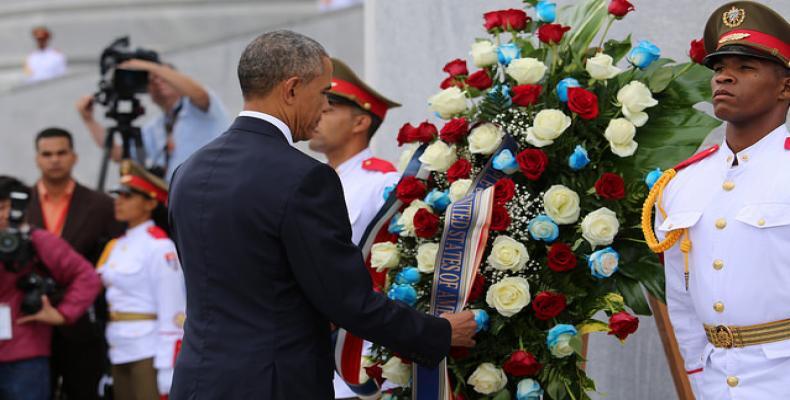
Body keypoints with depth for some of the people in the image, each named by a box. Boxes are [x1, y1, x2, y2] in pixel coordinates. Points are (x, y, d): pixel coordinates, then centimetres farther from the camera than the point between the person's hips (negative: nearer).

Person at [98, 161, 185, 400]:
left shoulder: (159, 247, -11)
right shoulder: (117, 246, 14)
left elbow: (172, 313, -14)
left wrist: (168, 369, -18)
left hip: (150, 353, -8)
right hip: (120, 353, 8)